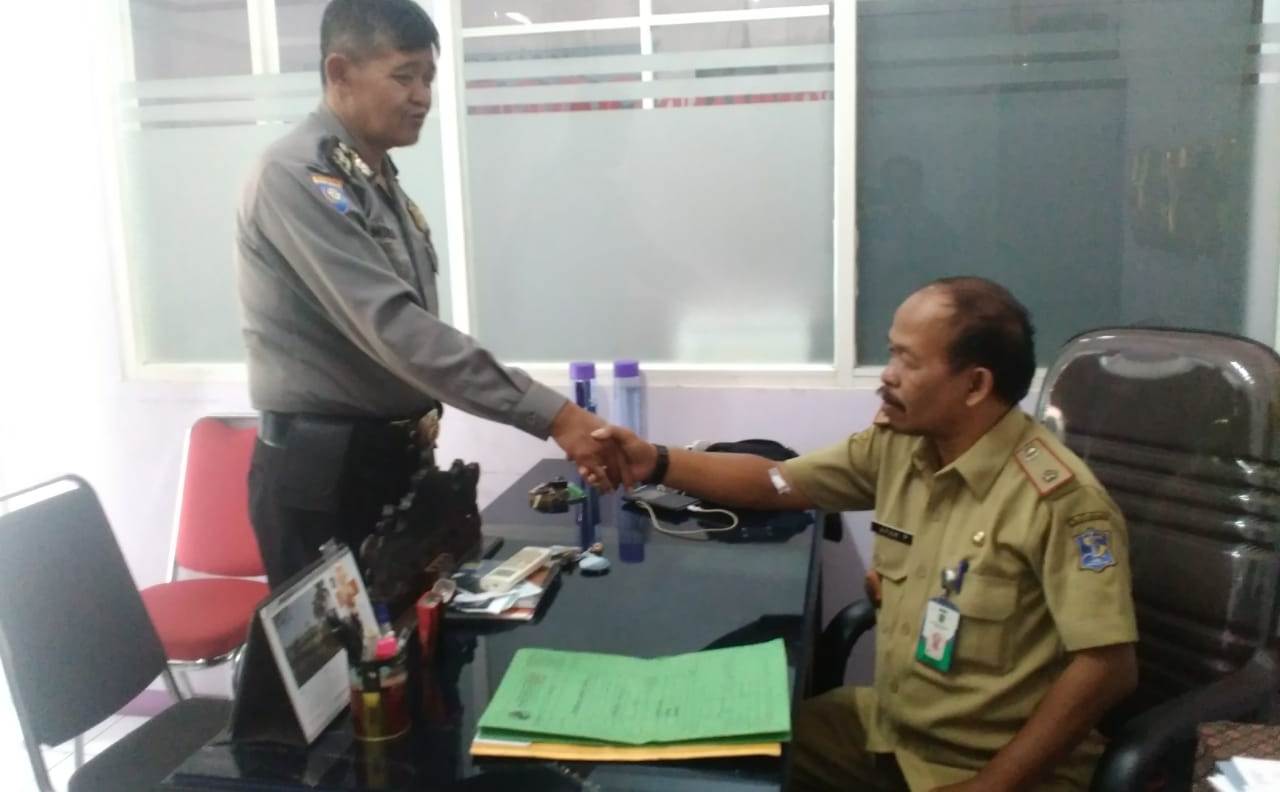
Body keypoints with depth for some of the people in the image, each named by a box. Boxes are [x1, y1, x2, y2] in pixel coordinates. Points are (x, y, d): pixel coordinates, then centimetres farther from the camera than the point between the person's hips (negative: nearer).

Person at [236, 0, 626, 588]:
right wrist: (552, 415, -31)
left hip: (392, 457, 9)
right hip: (321, 470, -8)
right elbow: (390, 326, -28)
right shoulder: (297, 176, -17)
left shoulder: (380, 181, 12)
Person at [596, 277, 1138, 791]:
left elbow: (1108, 665, -21)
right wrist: (656, 463, -6)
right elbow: (776, 483, 7)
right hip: (886, 725, 6)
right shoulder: (895, 444, -2)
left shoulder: (1060, 500, -21)